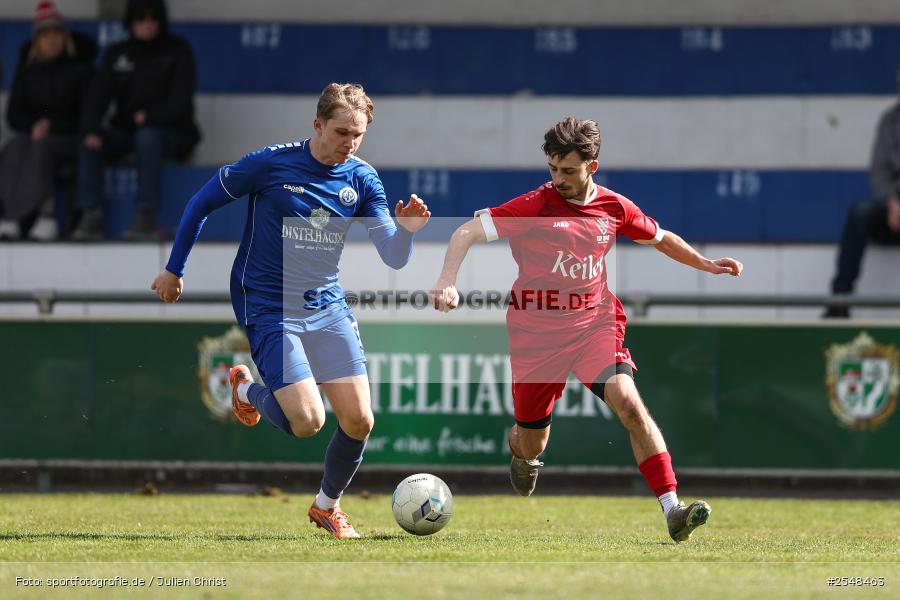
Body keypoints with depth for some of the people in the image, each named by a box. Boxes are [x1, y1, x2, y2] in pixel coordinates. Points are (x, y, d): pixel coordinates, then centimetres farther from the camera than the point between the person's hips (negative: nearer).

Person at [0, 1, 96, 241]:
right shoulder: (28, 69, 9)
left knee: (42, 148, -35)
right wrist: (34, 126, -10)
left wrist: (52, 125, -13)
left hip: (68, 137, -3)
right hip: (30, 134, 3)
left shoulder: (79, 68, -1)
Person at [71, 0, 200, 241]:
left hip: (172, 132, -4)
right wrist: (91, 130, -20)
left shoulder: (177, 51, 0)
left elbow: (181, 99, -9)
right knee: (90, 145, -24)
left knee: (148, 137, -38)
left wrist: (150, 117, -23)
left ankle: (146, 219, -38)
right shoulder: (117, 54, 10)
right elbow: (98, 94, -2)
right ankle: (91, 217, -27)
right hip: (126, 130, 4)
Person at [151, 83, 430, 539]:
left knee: (359, 420, -5)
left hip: (327, 308, 5)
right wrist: (174, 270, 6)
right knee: (307, 421, -18)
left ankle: (327, 505, 22)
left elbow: (392, 258, -3)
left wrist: (405, 231, -26)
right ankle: (246, 390, 16)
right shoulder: (271, 164, -12)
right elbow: (202, 203, 0)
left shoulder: (362, 179, 0)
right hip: (270, 309, -5)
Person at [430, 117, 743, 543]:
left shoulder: (614, 208, 0)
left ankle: (672, 511, -28)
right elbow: (466, 233, -17)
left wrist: (706, 264, 12)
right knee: (531, 447, 11)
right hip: (536, 330, -1)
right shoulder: (533, 206, -11)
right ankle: (520, 453, 53)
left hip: (594, 321, 1)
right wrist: (447, 281, -32)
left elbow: (660, 238, 20)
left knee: (629, 403, -24)